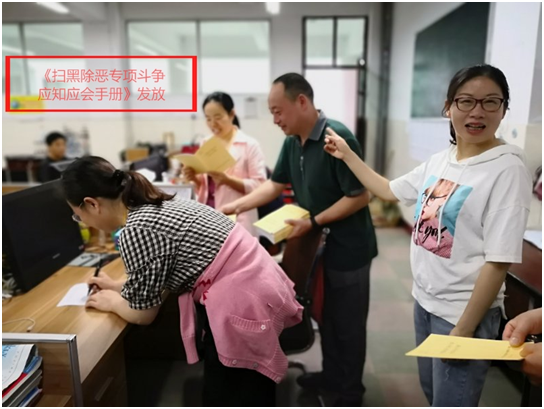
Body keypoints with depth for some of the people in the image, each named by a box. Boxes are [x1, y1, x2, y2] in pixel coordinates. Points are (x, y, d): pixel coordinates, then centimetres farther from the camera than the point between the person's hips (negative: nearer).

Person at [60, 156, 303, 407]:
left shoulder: (135, 232, -18)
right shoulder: (156, 205, 10)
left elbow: (143, 314, -5)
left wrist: (112, 301, 14)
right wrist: (118, 286, 29)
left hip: (243, 303, -10)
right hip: (259, 283, 10)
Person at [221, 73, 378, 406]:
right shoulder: (292, 142, 1)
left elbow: (360, 196, -23)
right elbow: (276, 184, 9)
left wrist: (313, 222, -23)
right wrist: (238, 206, -1)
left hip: (348, 247, -7)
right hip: (319, 244, 8)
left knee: (348, 322, 9)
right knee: (326, 316, 21)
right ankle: (332, 374, 42)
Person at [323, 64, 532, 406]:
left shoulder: (507, 169, -17)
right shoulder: (440, 160, 3)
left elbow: (499, 261, -19)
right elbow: (389, 191, 17)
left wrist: (464, 330, -18)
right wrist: (346, 154, 14)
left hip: (464, 312, -7)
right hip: (425, 300, 7)